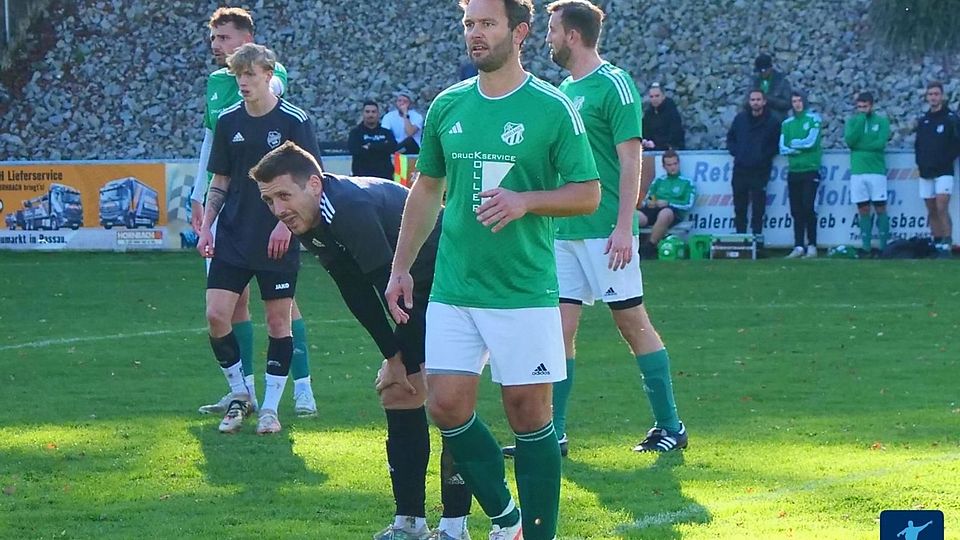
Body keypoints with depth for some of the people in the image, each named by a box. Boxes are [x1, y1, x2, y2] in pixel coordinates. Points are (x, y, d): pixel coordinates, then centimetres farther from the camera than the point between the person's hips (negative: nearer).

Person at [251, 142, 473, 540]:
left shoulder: (352, 209, -31)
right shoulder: (311, 224, -2)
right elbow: (359, 297, 4)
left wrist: (404, 362, -20)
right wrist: (393, 357, 0)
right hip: (423, 295, 10)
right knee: (398, 393, 7)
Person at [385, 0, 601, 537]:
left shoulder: (552, 109, -5)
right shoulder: (447, 106, 8)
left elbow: (588, 193, -3)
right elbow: (426, 190, 18)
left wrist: (525, 201, -19)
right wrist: (401, 268, 14)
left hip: (525, 291, -4)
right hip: (453, 288, 4)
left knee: (529, 413, -1)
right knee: (448, 407, -1)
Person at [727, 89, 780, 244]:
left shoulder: (772, 122, 1)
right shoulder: (740, 119, 11)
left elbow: (777, 144, 3)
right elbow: (730, 138, 19)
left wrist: (765, 155, -10)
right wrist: (735, 151, 2)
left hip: (760, 171, -3)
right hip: (740, 169, 3)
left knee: (758, 204, -4)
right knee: (739, 205, 5)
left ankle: (757, 232, 1)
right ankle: (740, 233, 11)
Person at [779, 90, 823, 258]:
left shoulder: (813, 119, 0)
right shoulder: (787, 123, 13)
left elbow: (811, 141, -12)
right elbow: (783, 148, 4)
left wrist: (794, 143, 1)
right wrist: (800, 148, -12)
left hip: (810, 170, -5)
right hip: (794, 171, 5)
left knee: (808, 208, -10)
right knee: (796, 211, 3)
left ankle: (812, 246, -7)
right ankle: (798, 246, 4)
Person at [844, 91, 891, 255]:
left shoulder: (881, 121, 3)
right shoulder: (852, 122, 11)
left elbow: (881, 143, -10)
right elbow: (850, 140, -6)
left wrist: (859, 146, -7)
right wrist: (861, 119, -8)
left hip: (876, 170, -3)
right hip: (857, 172, 3)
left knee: (880, 208, -2)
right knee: (863, 210, 4)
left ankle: (884, 245, -2)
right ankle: (866, 246, 5)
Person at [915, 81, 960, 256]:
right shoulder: (923, 120, 15)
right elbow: (918, 144, 22)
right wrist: (920, 161, 7)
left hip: (943, 172, -6)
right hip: (926, 173, 6)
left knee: (941, 208, -17)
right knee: (932, 211, 5)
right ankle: (937, 244, 9)